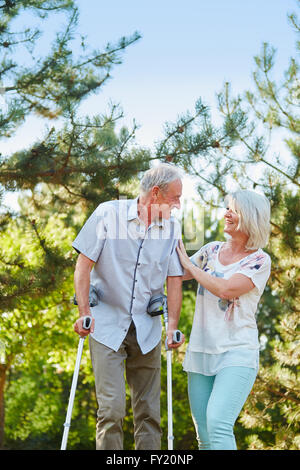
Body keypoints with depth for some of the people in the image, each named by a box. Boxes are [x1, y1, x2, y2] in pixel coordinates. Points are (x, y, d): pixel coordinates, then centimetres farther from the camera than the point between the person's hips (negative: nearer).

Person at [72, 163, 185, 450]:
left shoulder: (172, 227, 3)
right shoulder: (108, 213, -6)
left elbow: (175, 280, 2)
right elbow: (83, 265, -6)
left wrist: (172, 326, -10)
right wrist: (84, 313, -15)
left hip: (147, 330, 3)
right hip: (107, 326, -3)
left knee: (149, 412, 6)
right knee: (112, 408, -8)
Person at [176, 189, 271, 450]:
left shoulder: (260, 261, -4)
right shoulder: (212, 250, 12)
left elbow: (226, 289, -19)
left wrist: (189, 264, -7)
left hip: (237, 353, -5)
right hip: (200, 351, 6)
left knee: (218, 424, -23)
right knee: (204, 437, 6)